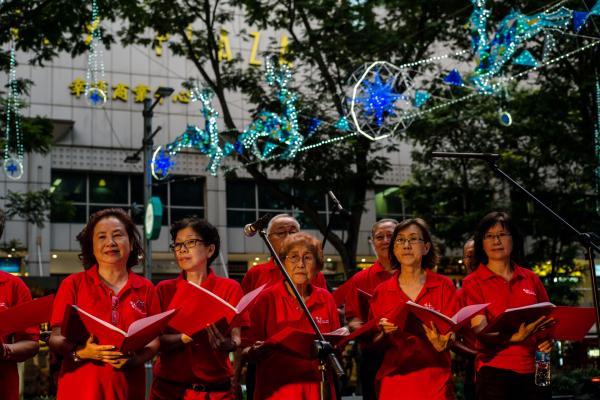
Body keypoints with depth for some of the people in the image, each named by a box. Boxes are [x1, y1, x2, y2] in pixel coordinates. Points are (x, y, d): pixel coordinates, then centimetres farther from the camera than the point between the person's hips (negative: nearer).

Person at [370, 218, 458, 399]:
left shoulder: (444, 286, 2)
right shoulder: (381, 292, 5)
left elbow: (452, 335, -1)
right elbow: (374, 345, 8)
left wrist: (442, 343, -22)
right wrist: (385, 334, -13)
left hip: (435, 383, -1)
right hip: (393, 382, 1)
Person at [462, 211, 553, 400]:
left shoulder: (531, 279, 10)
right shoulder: (473, 283, 0)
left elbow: (548, 321, 19)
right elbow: (480, 331, -12)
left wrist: (548, 340, -4)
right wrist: (516, 337, -29)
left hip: (534, 370, 3)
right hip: (495, 372, -3)